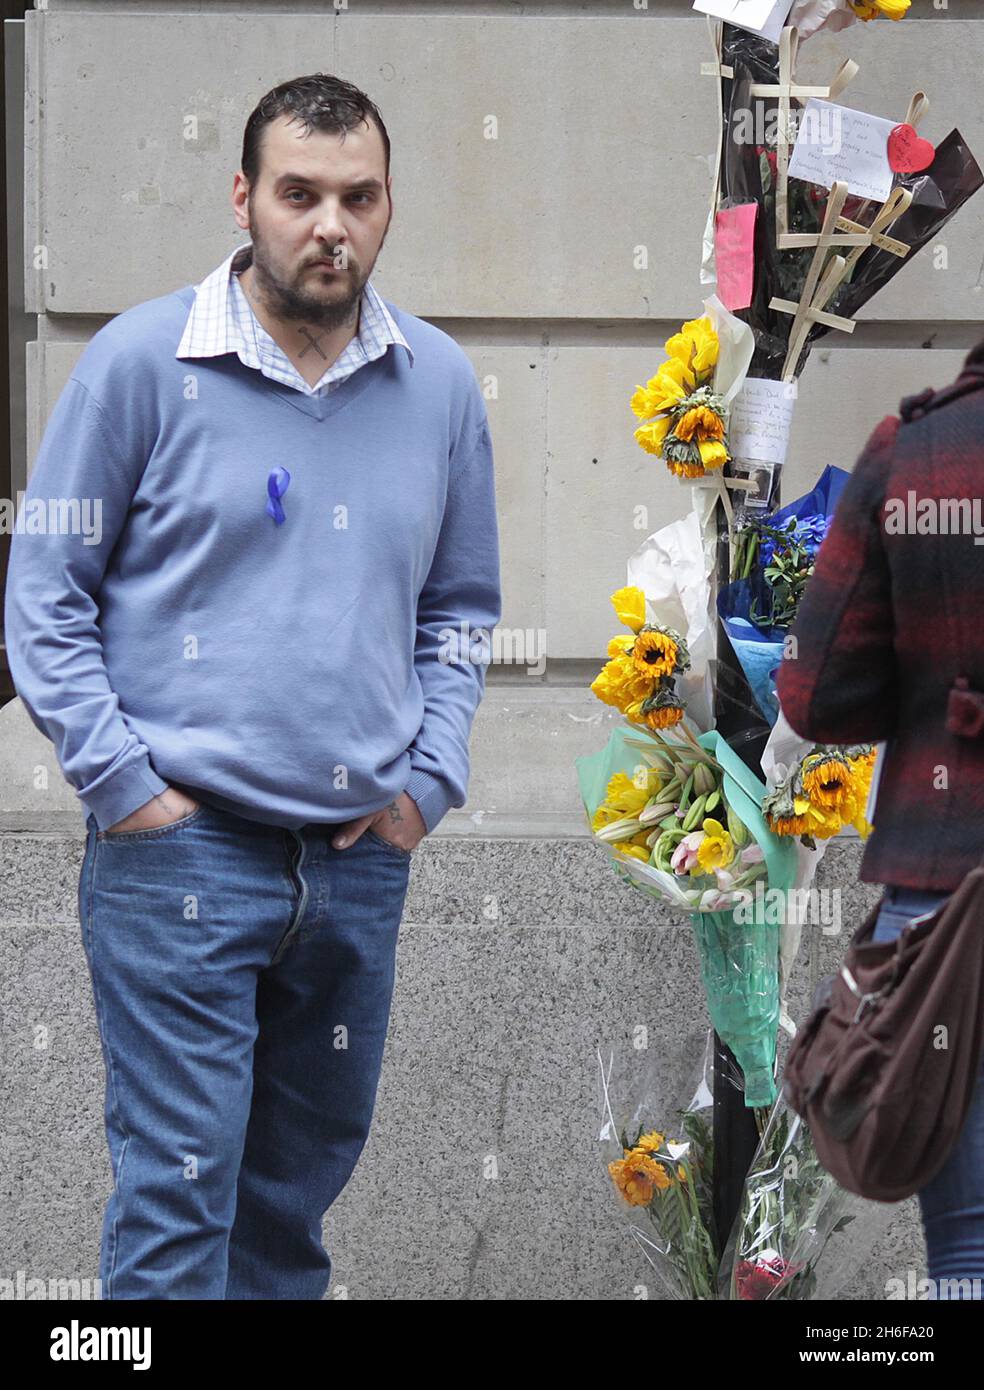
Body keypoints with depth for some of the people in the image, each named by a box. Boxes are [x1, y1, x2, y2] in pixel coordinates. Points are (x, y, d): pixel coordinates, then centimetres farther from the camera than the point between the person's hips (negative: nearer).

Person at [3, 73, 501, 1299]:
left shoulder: (439, 384, 7)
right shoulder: (142, 361, -5)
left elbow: (463, 606, 18)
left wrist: (429, 781, 6)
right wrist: (120, 780, -8)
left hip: (362, 852, 5)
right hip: (181, 846, -5)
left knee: (305, 1171, 15)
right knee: (177, 1185, -7)